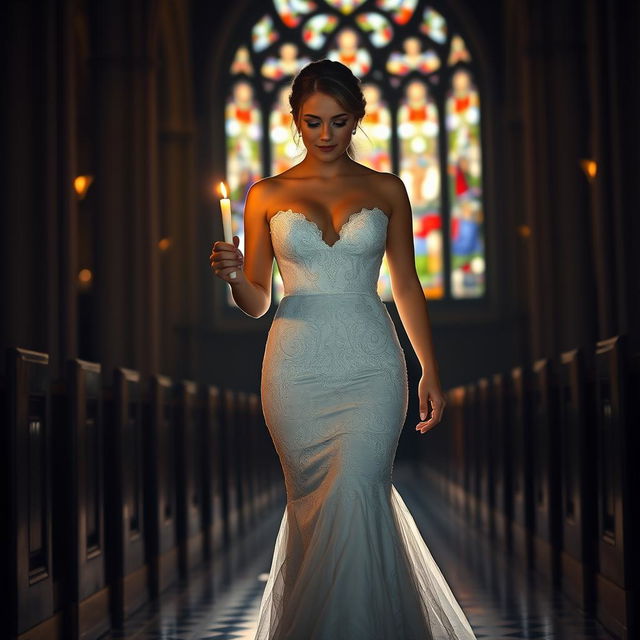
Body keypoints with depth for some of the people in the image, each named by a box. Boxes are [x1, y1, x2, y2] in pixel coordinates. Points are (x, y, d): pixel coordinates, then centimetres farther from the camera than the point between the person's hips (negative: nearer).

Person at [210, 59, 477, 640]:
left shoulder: (386, 190, 8)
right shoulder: (268, 195, 6)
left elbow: (407, 286, 12)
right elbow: (257, 302, 7)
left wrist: (431, 372, 9)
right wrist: (234, 274, -15)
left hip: (371, 367, -1)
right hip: (297, 369, 1)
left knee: (352, 499, -15)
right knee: (313, 504, 5)